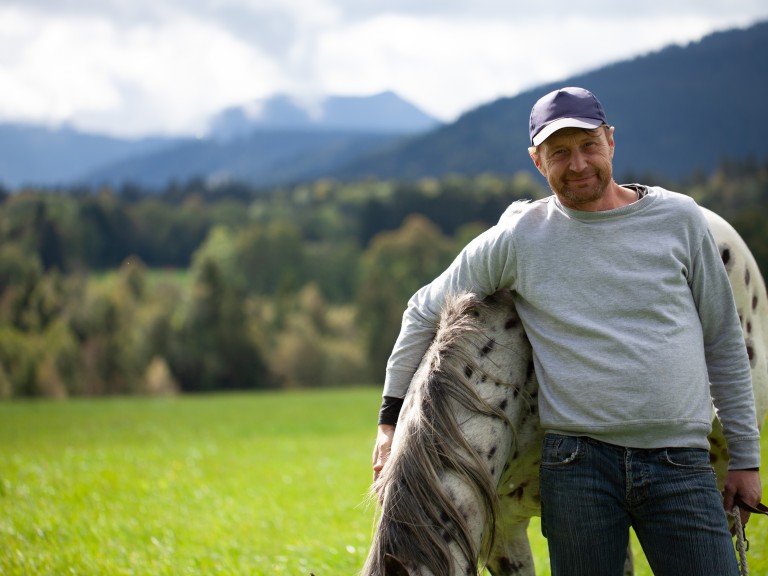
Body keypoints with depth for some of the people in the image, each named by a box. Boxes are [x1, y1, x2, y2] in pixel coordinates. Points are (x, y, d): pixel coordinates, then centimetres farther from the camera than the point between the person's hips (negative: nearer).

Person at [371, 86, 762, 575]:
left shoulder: (679, 218, 7)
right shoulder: (517, 238, 5)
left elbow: (725, 343, 12)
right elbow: (425, 311, 17)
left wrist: (745, 457, 11)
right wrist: (392, 417, 18)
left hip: (680, 462, 1)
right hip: (578, 462, 0)